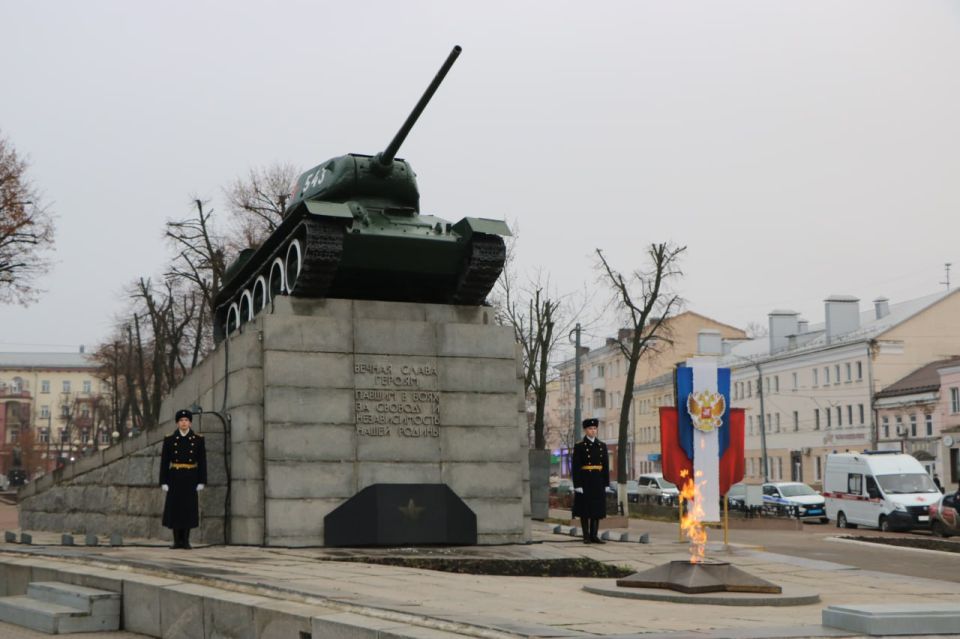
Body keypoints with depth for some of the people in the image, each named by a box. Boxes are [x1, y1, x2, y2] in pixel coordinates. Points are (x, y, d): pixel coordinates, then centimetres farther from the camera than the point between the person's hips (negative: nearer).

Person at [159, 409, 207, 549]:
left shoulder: (198, 439, 2)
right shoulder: (169, 440, 2)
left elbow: (202, 462, 1)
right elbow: (164, 462, 1)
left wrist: (202, 481, -6)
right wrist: (163, 482, -5)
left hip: (190, 479, 0)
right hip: (175, 478, 0)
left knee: (189, 508, 0)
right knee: (174, 508, 0)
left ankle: (186, 540, 7)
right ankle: (177, 540, 7)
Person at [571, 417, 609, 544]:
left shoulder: (602, 446, 10)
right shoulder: (579, 446, -3)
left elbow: (606, 466, 10)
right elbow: (575, 467, -7)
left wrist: (606, 484, 5)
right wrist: (577, 485, -14)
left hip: (598, 482, 4)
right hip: (585, 481, -4)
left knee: (597, 509, 5)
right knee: (585, 510, 0)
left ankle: (594, 535, 11)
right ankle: (586, 536, 6)